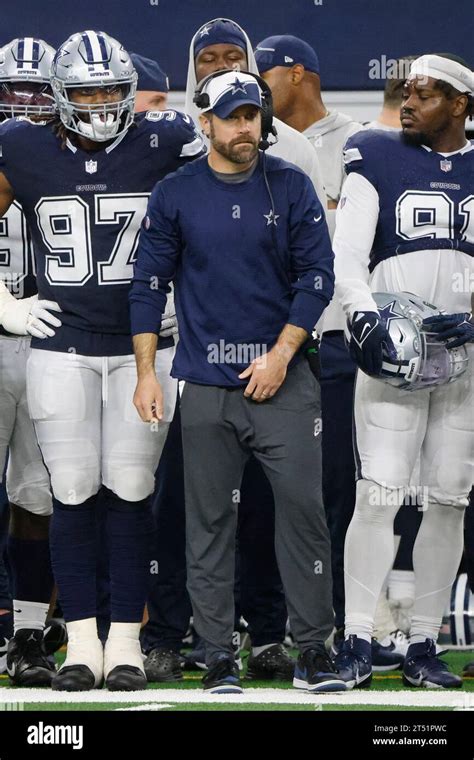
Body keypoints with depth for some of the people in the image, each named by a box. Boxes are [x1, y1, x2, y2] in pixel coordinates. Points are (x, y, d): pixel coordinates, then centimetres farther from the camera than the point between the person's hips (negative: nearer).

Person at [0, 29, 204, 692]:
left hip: (143, 347, -1)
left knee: (130, 491, -1)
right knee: (73, 493, -1)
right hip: (61, 349, 1)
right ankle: (81, 644, 5)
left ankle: (126, 642, 5)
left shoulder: (163, 145, -1)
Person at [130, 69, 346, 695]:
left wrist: (281, 355, -7)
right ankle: (219, 656, 7)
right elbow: (149, 285, 6)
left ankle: (313, 652, -1)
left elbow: (317, 276, 2)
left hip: (283, 381, 0)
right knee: (210, 520, 1)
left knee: (303, 508, -7)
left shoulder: (290, 187, 4)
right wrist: (146, 373, -1)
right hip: (206, 385, 0)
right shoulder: (175, 195, 4)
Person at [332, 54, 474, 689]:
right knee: (379, 495, -10)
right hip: (391, 352, -3)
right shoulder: (377, 161, 4)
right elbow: (346, 256, -3)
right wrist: (365, 316, -20)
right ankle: (356, 641, -5)